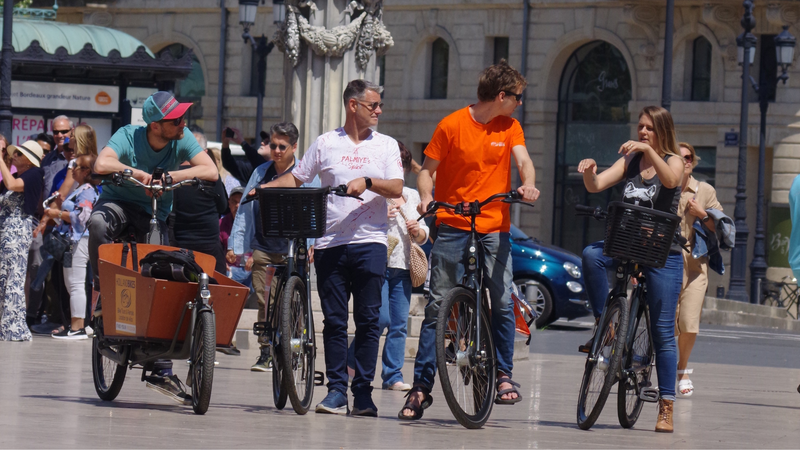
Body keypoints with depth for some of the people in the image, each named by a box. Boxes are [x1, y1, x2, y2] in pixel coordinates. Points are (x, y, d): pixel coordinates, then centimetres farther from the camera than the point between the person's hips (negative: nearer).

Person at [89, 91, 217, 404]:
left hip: (154, 216, 3)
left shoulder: (183, 139, -12)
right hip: (118, 202, -3)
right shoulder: (128, 137, -20)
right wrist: (140, 173, -35)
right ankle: (103, 290, -17)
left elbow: (211, 172, -22)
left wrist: (169, 176, -30)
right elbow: (101, 164, -37)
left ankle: (161, 370, -5)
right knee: (98, 222, -40)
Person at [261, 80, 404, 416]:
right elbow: (296, 179, 15)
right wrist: (264, 188, -1)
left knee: (368, 320, -4)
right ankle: (336, 389, 4)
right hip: (331, 244, 1)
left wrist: (367, 182, -17)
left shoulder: (386, 145, 11)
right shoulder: (326, 144, 11)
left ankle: (363, 392, -1)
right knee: (334, 320, 0)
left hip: (370, 242, 0)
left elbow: (396, 188, -1)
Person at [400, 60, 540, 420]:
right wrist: (425, 198, -19)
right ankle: (421, 386, -1)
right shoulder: (452, 126, -2)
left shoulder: (509, 127, 7)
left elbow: (523, 161, -5)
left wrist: (528, 185, -27)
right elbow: (427, 169, 1)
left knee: (503, 302, -8)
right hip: (452, 226, -2)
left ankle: (504, 375, 7)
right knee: (438, 305, -3)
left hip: (494, 228, 2)